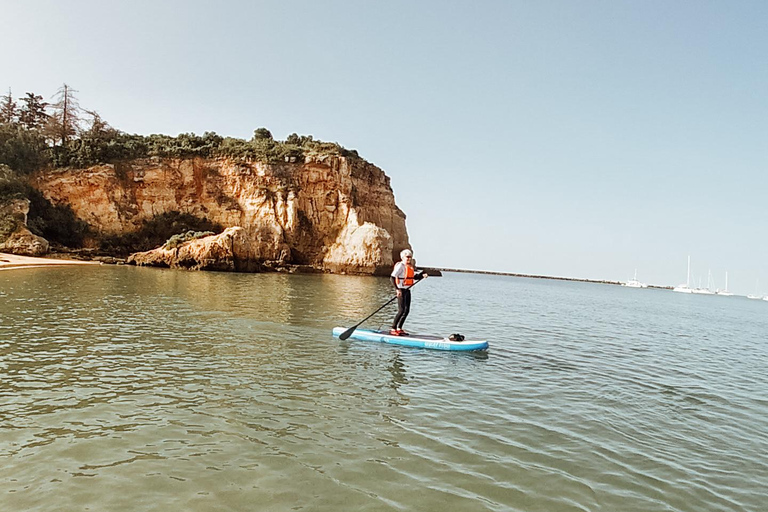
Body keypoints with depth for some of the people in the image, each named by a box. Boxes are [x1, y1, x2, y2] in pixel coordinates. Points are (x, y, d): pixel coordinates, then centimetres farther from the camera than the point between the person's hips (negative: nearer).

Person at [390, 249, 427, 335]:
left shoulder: (411, 267, 15)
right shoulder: (400, 266, -12)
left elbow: (413, 277, 24)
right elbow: (393, 277, -18)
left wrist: (422, 276, 7)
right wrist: (397, 289, -23)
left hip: (407, 290, 9)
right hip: (401, 290, -9)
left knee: (407, 310, 9)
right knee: (401, 310, -12)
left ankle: (399, 328, 18)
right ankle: (393, 329, -5)